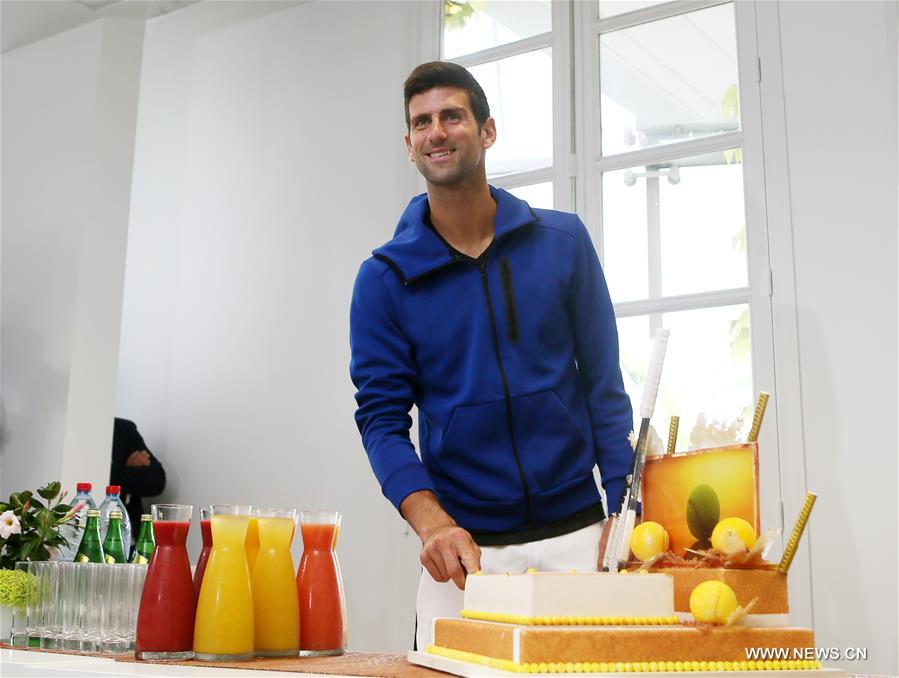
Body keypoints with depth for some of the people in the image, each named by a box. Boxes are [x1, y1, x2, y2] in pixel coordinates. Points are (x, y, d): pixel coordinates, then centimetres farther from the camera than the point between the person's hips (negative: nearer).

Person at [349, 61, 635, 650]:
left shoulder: (563, 242, 1)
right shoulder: (385, 278, -2)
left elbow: (604, 386, 2)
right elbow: (382, 417, -4)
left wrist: (623, 515, -5)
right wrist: (432, 521, -20)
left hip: (573, 534, 1)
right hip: (465, 545, 0)